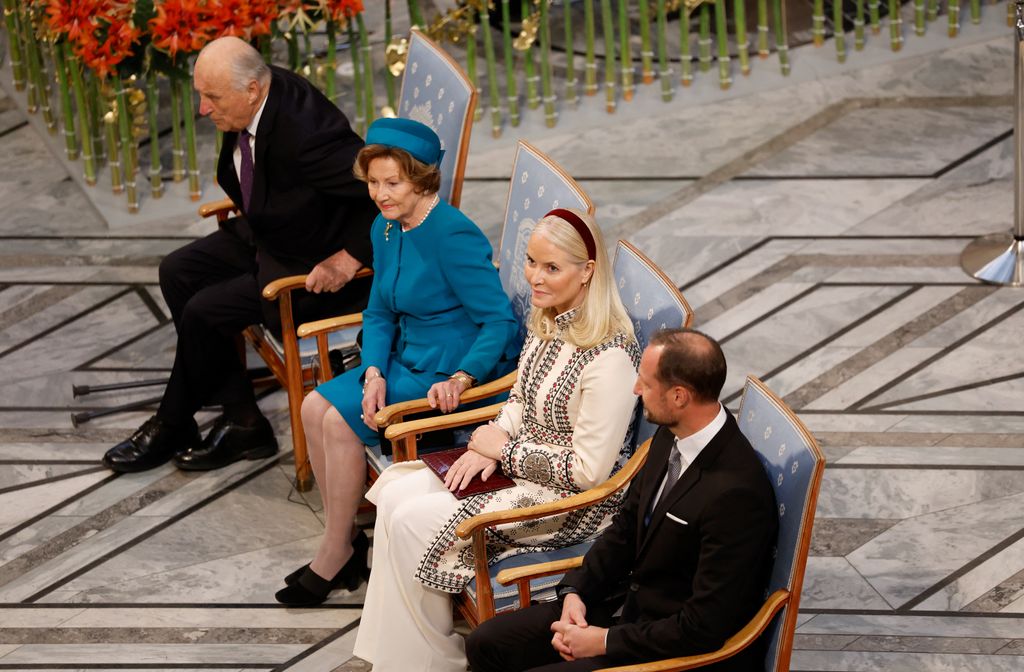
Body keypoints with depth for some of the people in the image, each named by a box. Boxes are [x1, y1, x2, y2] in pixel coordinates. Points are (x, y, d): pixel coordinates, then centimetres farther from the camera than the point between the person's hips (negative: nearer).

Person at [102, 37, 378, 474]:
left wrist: (351, 258, -29)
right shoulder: (257, 100, -8)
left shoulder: (305, 132, -35)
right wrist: (252, 220, 7)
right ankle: (241, 419, 7)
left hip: (318, 265, -10)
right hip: (267, 234, 10)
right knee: (177, 273, 5)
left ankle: (172, 428, 13)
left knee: (205, 312, -14)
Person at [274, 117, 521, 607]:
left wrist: (460, 380, -36)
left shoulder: (453, 235, -22)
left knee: (340, 421, -19)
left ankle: (334, 559, -5)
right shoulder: (386, 228, 4)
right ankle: (342, 542, 0)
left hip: (453, 371, -8)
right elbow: (379, 313, 10)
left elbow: (500, 322, -23)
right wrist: (373, 372, -9)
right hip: (408, 360, 9)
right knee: (314, 408, -8)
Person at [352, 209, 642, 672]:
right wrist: (488, 445, -3)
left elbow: (588, 471, -25)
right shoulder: (548, 319, 1)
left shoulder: (608, 356, -27)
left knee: (412, 523, -14)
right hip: (520, 465, 9)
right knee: (396, 496, -4)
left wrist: (504, 450, -14)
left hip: (572, 503, -9)